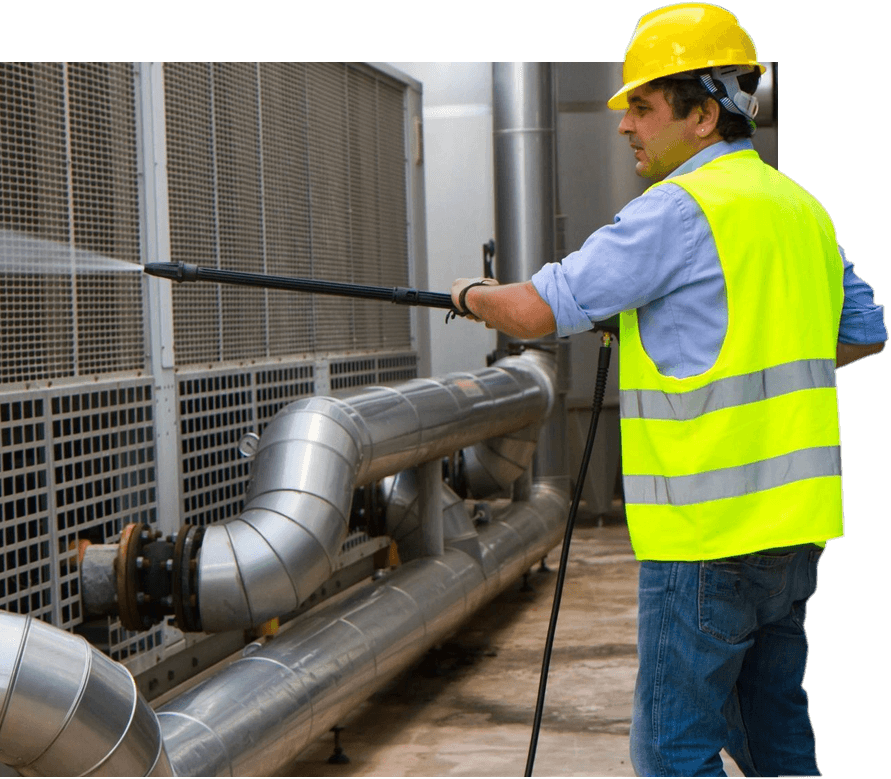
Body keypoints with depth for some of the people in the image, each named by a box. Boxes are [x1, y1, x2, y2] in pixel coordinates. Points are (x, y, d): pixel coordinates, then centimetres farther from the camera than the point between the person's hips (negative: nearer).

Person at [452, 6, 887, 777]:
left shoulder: (681, 208, -13)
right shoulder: (802, 208, 13)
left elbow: (537, 311, -14)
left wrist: (473, 294, 6)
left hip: (710, 532, -9)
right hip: (794, 519, 9)